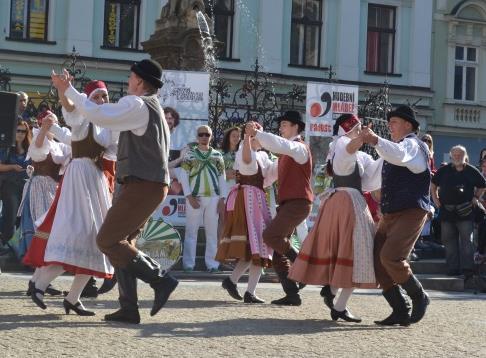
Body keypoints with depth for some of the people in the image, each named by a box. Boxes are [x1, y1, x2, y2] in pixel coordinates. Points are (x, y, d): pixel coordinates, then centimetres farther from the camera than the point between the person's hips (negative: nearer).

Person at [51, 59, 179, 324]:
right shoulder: (152, 107, 21)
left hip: (142, 186, -10)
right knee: (120, 242, 10)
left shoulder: (136, 105, -11)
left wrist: (68, 91, -12)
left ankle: (160, 279, -7)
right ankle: (129, 308, 6)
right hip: (149, 185, 10)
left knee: (107, 240, -9)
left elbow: (97, 115, -21)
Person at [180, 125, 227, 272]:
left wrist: (222, 199, 2)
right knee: (191, 231, 0)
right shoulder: (190, 154, 6)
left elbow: (222, 178, 10)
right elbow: (183, 176, 1)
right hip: (194, 198, -1)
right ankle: (188, 264, 2)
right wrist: (189, 196, -8)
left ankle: (212, 264, 5)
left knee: (212, 232, 2)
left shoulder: (217, 155, 11)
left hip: (213, 198, 1)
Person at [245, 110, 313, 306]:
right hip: (286, 202, 9)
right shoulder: (286, 153, 21)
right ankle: (292, 295, 6)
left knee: (271, 235, -25)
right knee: (278, 252, 4)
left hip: (298, 202, -9)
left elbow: (281, 145, -25)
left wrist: (257, 133, -28)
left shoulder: (300, 148, -8)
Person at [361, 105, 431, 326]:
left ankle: (419, 298, 0)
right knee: (377, 259, 0)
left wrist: (375, 140, -45)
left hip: (410, 212, -9)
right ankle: (400, 311, 5)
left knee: (390, 257, -22)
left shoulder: (412, 144, -6)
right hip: (390, 214, 9)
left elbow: (399, 155, -31)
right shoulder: (397, 146, 23)